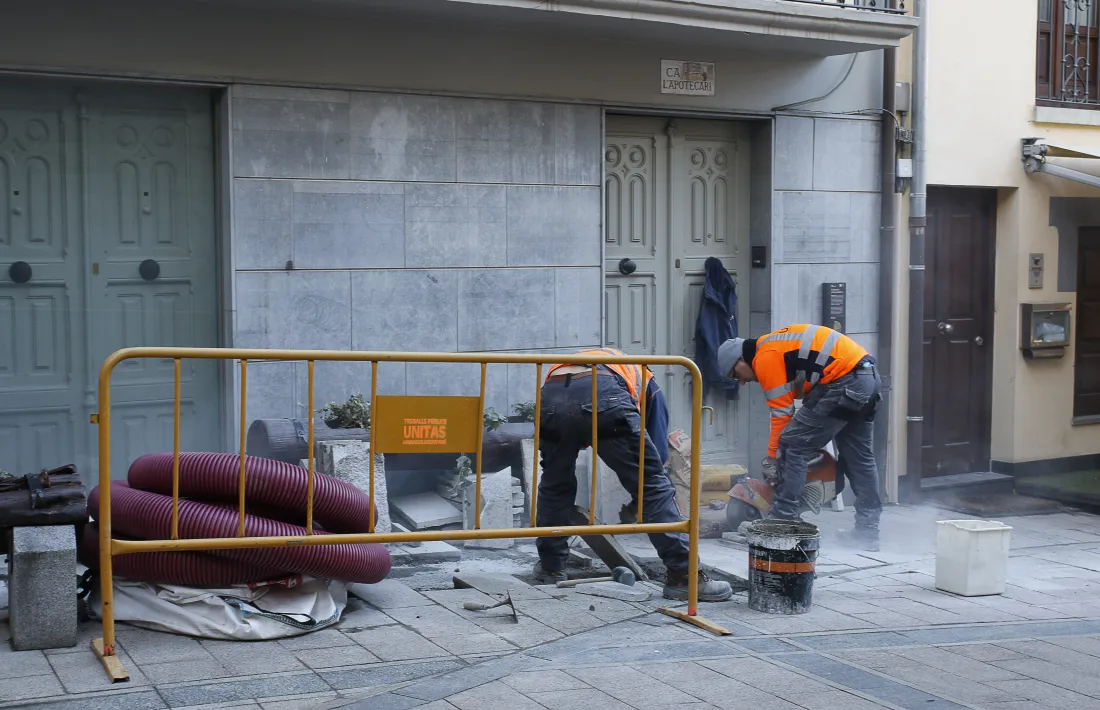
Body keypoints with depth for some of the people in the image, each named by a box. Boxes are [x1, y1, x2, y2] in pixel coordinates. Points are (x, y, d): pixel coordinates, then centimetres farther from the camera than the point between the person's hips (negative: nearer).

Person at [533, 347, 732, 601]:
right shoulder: (644, 378, 38)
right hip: (603, 396, -3)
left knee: (555, 485, 28)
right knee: (653, 485, 7)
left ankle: (551, 566, 36)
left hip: (551, 396, 4)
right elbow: (657, 448, 28)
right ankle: (682, 576, 4)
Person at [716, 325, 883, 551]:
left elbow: (782, 412, -5)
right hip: (869, 377, 10)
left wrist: (772, 458, 3)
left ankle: (782, 521, -1)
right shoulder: (778, 346, 24)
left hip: (844, 383, -10)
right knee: (859, 456, 17)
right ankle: (867, 531, 20)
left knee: (793, 446, -3)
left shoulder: (765, 358, -5)